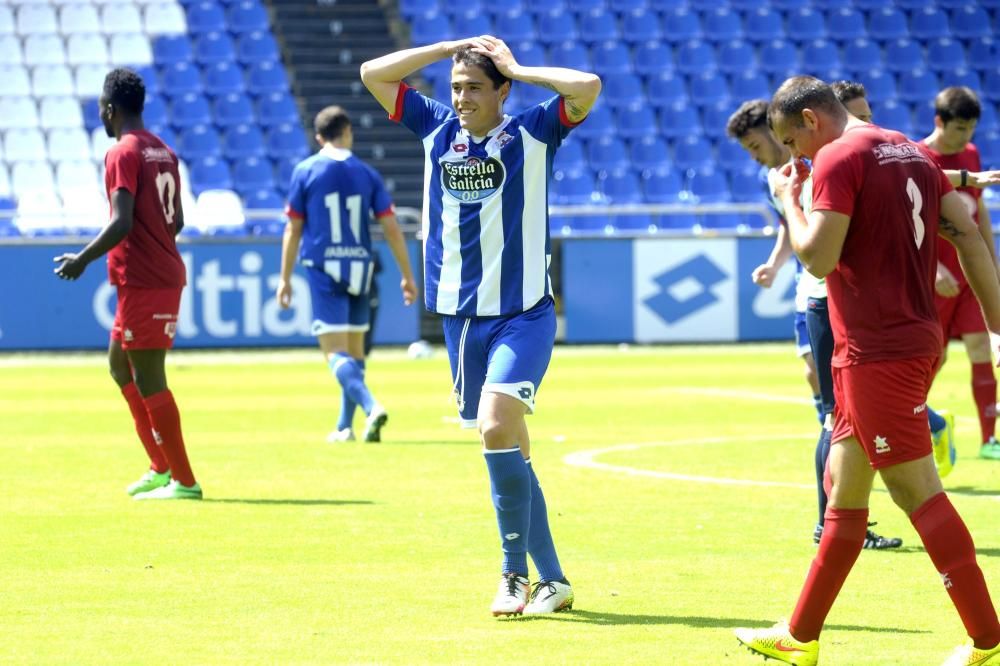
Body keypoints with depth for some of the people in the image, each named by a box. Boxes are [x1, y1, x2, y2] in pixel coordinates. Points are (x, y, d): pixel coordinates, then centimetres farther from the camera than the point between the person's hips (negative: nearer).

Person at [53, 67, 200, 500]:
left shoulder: (122, 154, -13)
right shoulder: (163, 152, 13)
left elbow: (122, 222, -21)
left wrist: (83, 259, -13)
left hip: (141, 282, -9)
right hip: (165, 274, 9)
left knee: (149, 381, -5)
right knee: (120, 365, 19)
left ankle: (183, 481, -4)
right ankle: (161, 468, 19)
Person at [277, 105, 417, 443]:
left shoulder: (305, 171, -1)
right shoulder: (366, 173, 5)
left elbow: (293, 229, -1)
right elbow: (391, 227, 2)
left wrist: (285, 278, 5)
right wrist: (407, 276, 8)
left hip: (323, 268, -3)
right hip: (359, 267, 3)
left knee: (335, 352, -7)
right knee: (355, 346, 16)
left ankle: (371, 406, -30)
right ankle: (344, 426, 20)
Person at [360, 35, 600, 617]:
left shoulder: (531, 133, -4)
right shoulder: (438, 129, 9)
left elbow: (588, 86, -20)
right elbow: (373, 74, 11)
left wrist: (517, 69, -8)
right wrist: (451, 48, 5)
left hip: (523, 314, -6)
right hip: (461, 317, 6)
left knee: (498, 427, -24)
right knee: (507, 448, 8)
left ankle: (515, 572, -14)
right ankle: (552, 580, 17)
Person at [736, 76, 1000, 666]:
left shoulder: (838, 159, -12)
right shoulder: (909, 152, 14)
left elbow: (818, 257, -18)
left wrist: (790, 201, 0)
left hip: (877, 352, -9)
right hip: (915, 339, 9)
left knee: (918, 492, -8)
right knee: (843, 486, 15)